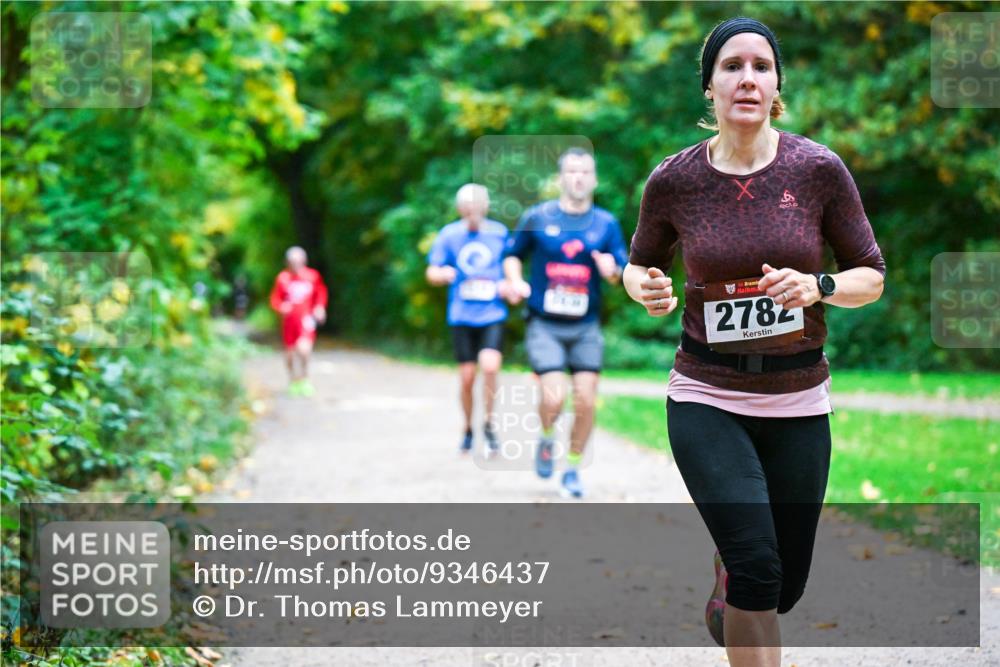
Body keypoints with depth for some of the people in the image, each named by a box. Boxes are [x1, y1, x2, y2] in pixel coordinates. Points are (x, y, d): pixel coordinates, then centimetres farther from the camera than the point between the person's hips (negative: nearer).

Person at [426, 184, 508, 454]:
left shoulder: (499, 233, 2)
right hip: (462, 317, 1)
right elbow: (431, 273, 5)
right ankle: (468, 429, 25)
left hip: (493, 313, -1)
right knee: (467, 377, 2)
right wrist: (444, 274, -17)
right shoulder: (449, 235, 0)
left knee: (490, 366, -21)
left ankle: (488, 423, 0)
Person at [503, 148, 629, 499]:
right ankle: (546, 440, 17)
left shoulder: (606, 223, 4)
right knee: (554, 397, -17)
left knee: (585, 401, -4)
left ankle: (573, 469, 16)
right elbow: (512, 254, 11)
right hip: (544, 325, -2)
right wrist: (515, 281, -9)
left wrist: (612, 271, -19)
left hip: (586, 328, 2)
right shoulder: (537, 217, 0)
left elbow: (623, 270, 4)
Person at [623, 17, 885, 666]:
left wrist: (818, 287, -18)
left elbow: (871, 275, 3)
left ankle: (725, 599, 48)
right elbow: (640, 262, 11)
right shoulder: (674, 180, -6)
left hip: (799, 399, 2)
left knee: (785, 587, 12)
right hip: (707, 398, -2)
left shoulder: (819, 169, -7)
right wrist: (648, 289, -12)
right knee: (758, 565, -19)